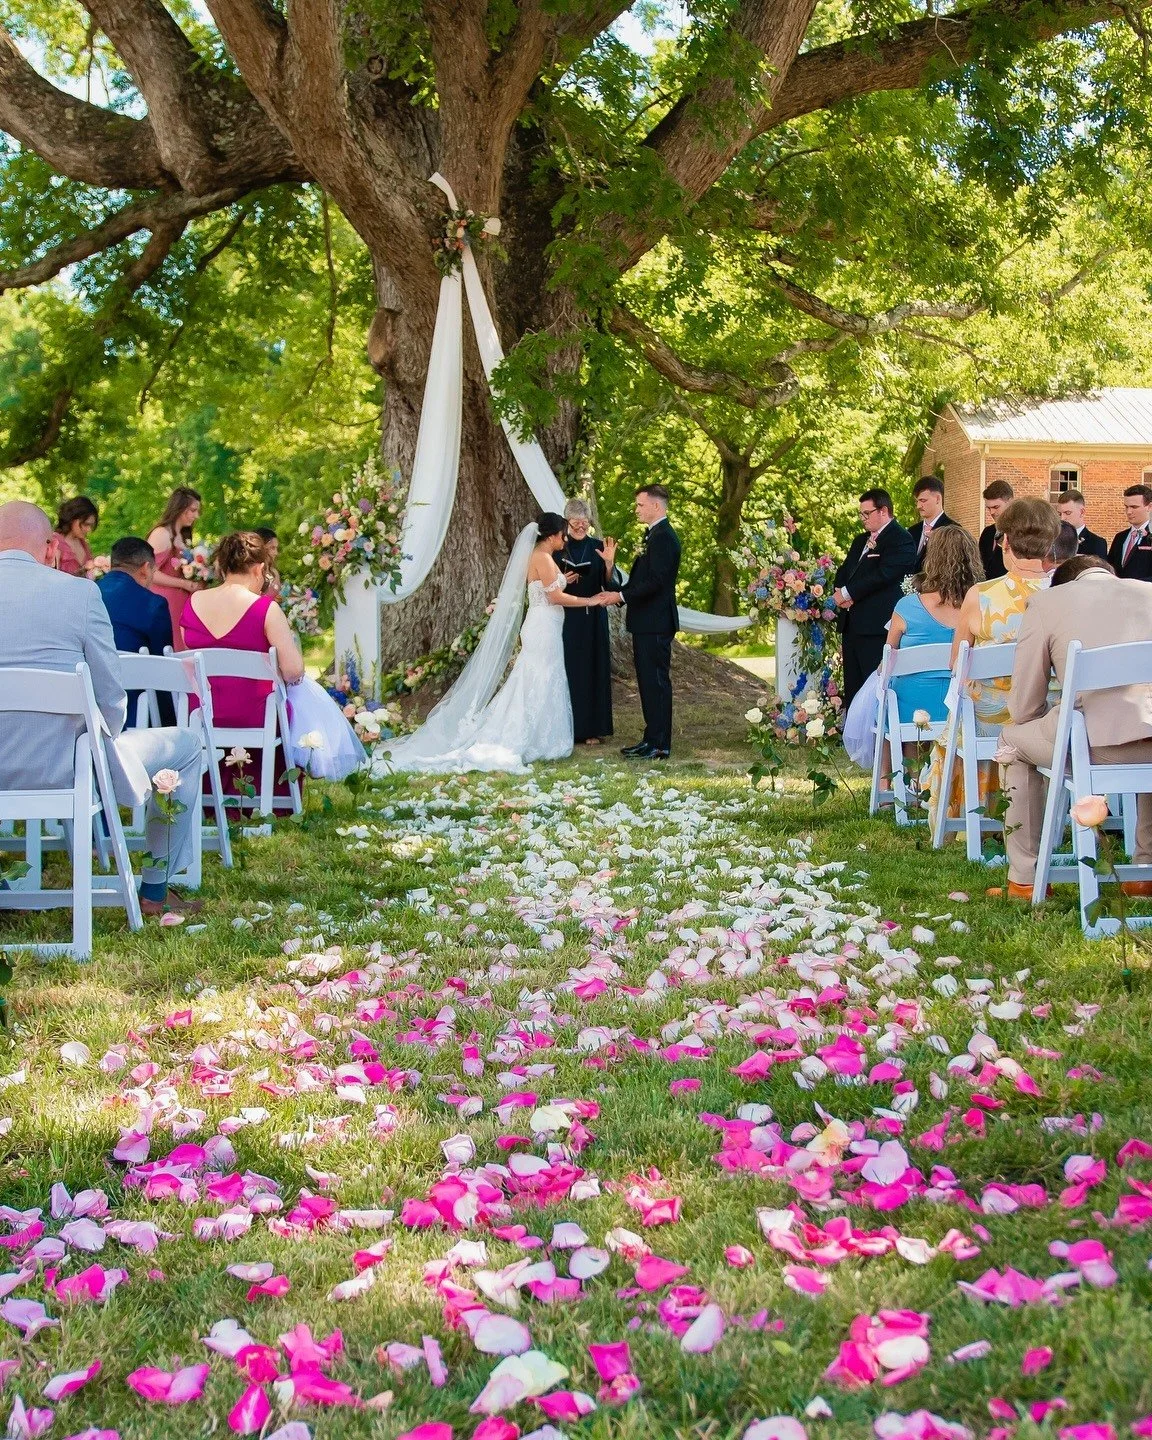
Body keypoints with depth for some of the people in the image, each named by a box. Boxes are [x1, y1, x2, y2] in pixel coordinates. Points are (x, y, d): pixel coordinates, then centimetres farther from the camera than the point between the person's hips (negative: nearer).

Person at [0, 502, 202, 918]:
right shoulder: (78, 591, -9)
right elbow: (111, 696, -6)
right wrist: (105, 739, 16)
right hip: (59, 768, -5)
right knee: (185, 744, 18)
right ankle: (156, 890, 25)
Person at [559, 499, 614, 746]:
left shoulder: (598, 547, 5)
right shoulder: (558, 549, 1)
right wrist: (563, 582, -15)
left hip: (594, 617, 2)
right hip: (567, 618, -2)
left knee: (594, 669, 4)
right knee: (569, 670, -2)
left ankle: (592, 728, 10)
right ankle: (570, 728, 5)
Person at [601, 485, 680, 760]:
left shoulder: (663, 537, -15)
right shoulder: (654, 536, 18)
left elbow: (655, 581, -22)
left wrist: (622, 595, -18)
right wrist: (615, 589, 11)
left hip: (655, 624, -11)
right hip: (647, 623, 11)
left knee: (656, 681, -6)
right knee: (648, 682, 14)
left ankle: (659, 745, -2)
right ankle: (652, 740, 20)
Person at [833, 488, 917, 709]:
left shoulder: (900, 539, -7)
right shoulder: (861, 540, 22)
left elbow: (883, 575, -18)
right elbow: (843, 572, 20)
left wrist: (848, 593, -12)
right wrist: (839, 591, -3)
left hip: (877, 626, -9)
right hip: (851, 623, 9)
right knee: (852, 686, 10)